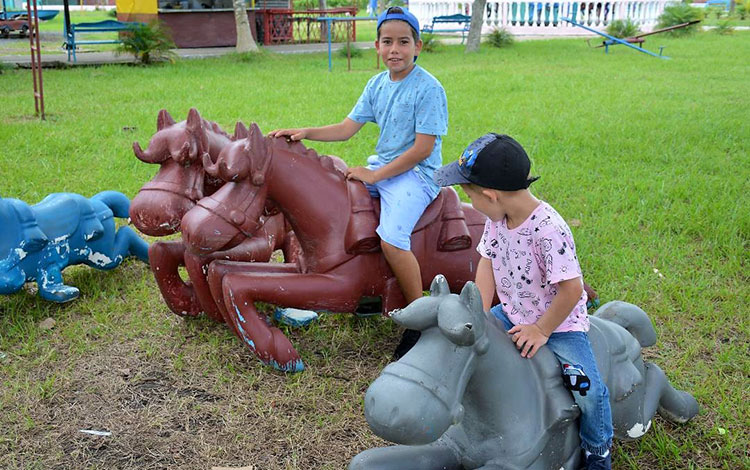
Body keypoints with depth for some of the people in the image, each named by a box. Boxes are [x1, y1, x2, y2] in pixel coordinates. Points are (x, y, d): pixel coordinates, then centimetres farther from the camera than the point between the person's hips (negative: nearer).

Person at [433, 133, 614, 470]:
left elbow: (571, 290, -29)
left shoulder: (547, 228, -32)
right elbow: (487, 262, 1)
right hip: (512, 313, 7)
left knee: (589, 391, -19)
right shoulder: (497, 218, -9)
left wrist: (541, 331, -19)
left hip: (559, 322, -7)